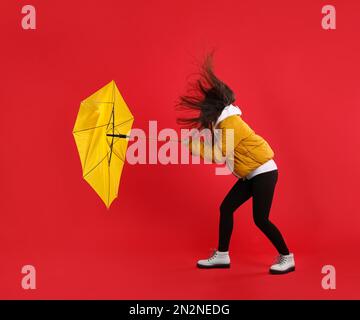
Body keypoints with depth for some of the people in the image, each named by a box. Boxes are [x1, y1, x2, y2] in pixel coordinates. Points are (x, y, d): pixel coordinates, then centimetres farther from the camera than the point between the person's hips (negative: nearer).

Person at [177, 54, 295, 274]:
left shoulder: (231, 122, -19)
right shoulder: (224, 122, 11)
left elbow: (218, 155, -20)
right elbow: (216, 148, 8)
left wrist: (191, 144, -13)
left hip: (264, 172, -10)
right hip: (252, 174, 10)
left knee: (260, 219, -9)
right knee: (226, 208, 6)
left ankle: (287, 258, 8)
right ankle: (222, 256, 14)